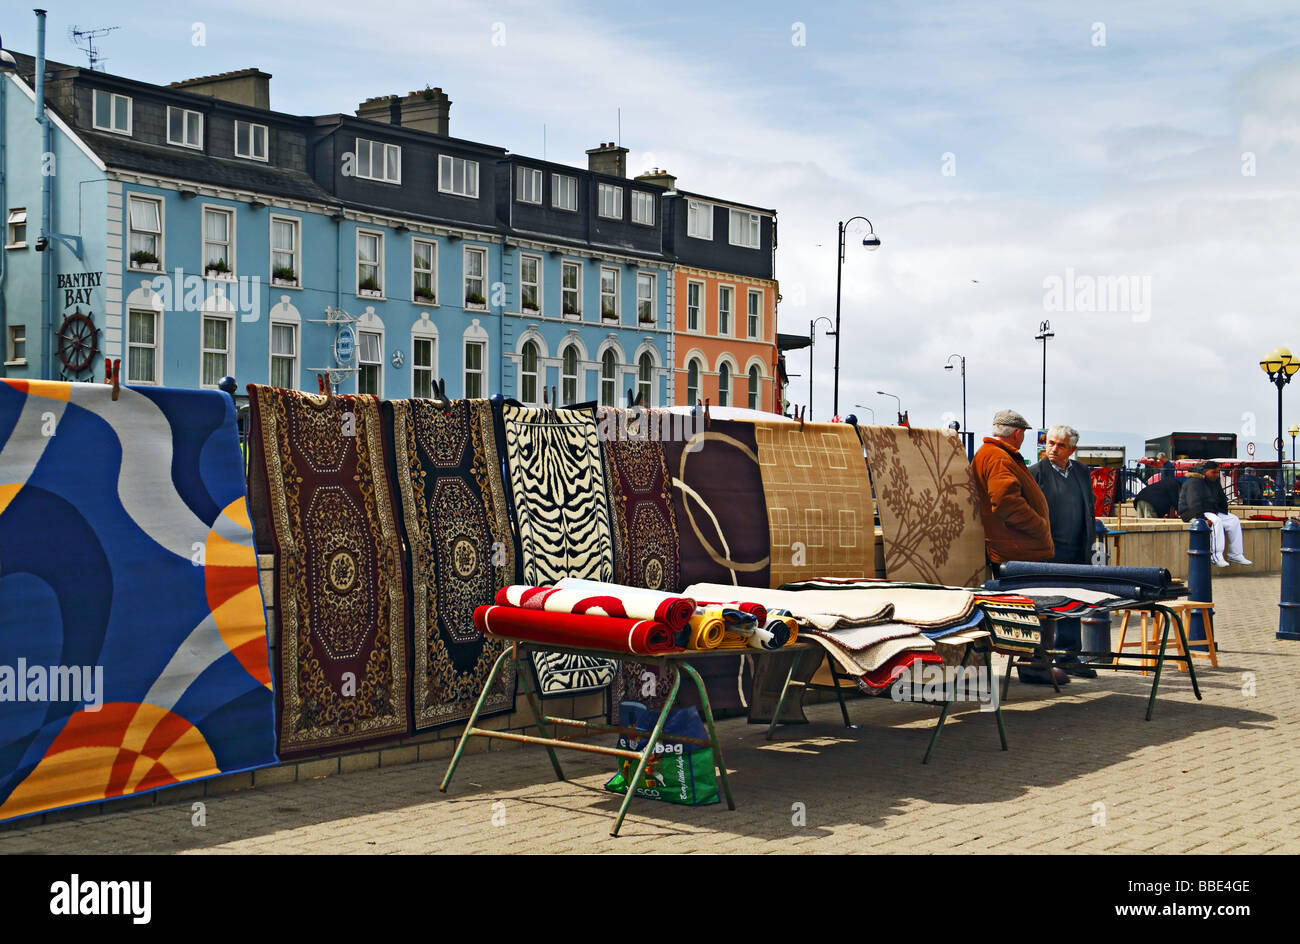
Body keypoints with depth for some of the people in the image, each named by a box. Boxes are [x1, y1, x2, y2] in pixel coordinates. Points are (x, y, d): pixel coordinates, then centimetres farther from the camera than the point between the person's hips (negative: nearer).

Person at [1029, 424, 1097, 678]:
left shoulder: (1081, 471, 14)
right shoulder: (1035, 473, -4)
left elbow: (1089, 509, 20)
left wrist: (1088, 542, 14)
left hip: (1077, 553, 6)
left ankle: (1069, 655, 19)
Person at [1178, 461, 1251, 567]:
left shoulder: (1215, 482, 13)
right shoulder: (1194, 482, -17)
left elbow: (1222, 500, 22)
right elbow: (1194, 502, -27)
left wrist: (1225, 514, 6)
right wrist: (1203, 518, -35)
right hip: (1192, 513, -9)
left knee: (1234, 520, -1)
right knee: (1216, 521, -34)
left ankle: (1235, 555, 0)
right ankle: (1216, 556, -36)